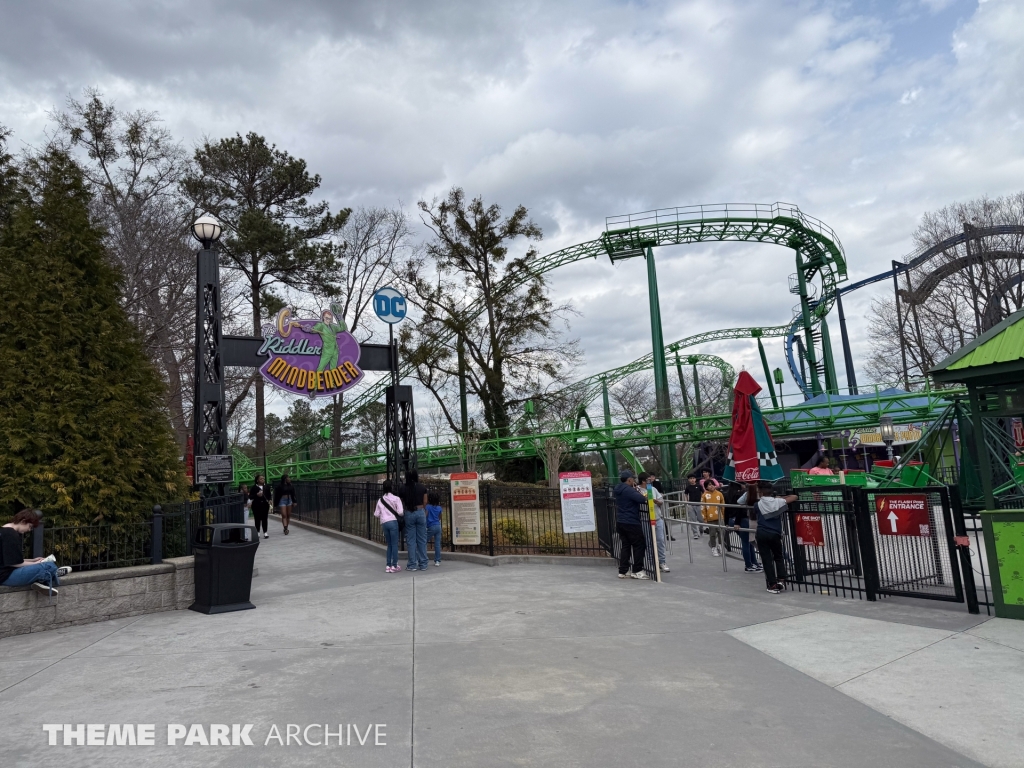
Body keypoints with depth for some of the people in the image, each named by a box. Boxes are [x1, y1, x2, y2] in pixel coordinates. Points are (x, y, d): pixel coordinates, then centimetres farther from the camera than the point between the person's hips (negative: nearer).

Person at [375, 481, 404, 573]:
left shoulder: (380, 500, 12)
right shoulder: (396, 498, -2)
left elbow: (376, 515, 12)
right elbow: (400, 512, -9)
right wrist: (404, 512, 12)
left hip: (384, 523, 4)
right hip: (393, 522, -4)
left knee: (389, 545, 14)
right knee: (395, 544, 0)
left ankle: (388, 565, 12)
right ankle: (394, 566, -1)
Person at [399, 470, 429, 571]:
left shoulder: (402, 489, -2)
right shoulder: (422, 487, 0)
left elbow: (402, 504, 0)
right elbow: (425, 502, 4)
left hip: (409, 514, -1)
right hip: (421, 513, 1)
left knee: (410, 540, 6)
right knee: (422, 540, 7)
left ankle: (412, 565, 8)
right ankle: (423, 564, 11)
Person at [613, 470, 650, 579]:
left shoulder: (619, 490, 11)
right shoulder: (629, 490, -18)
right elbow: (642, 499, -28)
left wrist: (635, 490, 6)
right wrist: (646, 497, -6)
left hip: (620, 522, 9)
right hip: (631, 523, -9)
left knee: (625, 546, 13)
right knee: (639, 545, 1)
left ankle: (623, 571, 14)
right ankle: (637, 571, 3)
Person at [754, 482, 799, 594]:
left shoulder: (758, 504, 0)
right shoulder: (778, 502, 1)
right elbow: (794, 497, 9)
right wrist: (781, 497, 19)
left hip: (761, 534, -1)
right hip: (775, 534, 1)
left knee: (766, 559, 3)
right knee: (779, 557, 20)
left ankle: (773, 585, 1)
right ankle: (780, 579, 7)